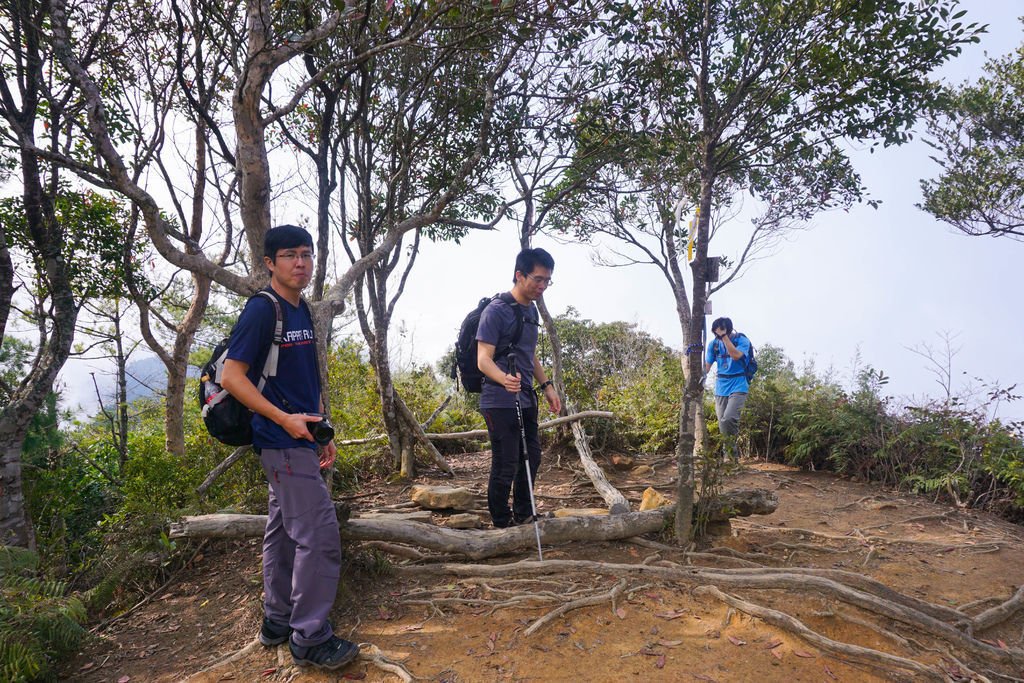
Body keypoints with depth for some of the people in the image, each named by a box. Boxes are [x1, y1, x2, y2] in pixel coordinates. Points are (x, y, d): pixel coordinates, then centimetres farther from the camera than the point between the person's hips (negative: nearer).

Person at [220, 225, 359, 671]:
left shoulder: (302, 312, 14)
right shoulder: (261, 310, -13)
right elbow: (232, 376, -16)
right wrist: (285, 419, -20)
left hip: (299, 439, 9)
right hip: (284, 442, -9)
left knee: (284, 530, 16)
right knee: (319, 535, -8)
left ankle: (278, 621, 29)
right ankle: (310, 638, 5)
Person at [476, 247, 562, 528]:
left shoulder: (532, 310, 12)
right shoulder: (496, 311, -14)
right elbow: (484, 360, -20)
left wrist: (546, 386, 17)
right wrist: (504, 379, -39)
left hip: (526, 399, 9)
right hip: (500, 402, -8)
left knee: (531, 458, 15)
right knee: (506, 466, -3)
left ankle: (523, 515, 32)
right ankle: (501, 525, 13)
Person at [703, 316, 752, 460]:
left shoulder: (742, 340, -7)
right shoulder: (714, 344, 5)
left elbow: (736, 355, -25)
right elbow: (707, 365, 5)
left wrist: (724, 336, -23)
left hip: (738, 387, -5)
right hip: (721, 388, 5)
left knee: (728, 418, -24)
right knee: (722, 423, 4)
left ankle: (732, 447, -1)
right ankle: (732, 455, 18)